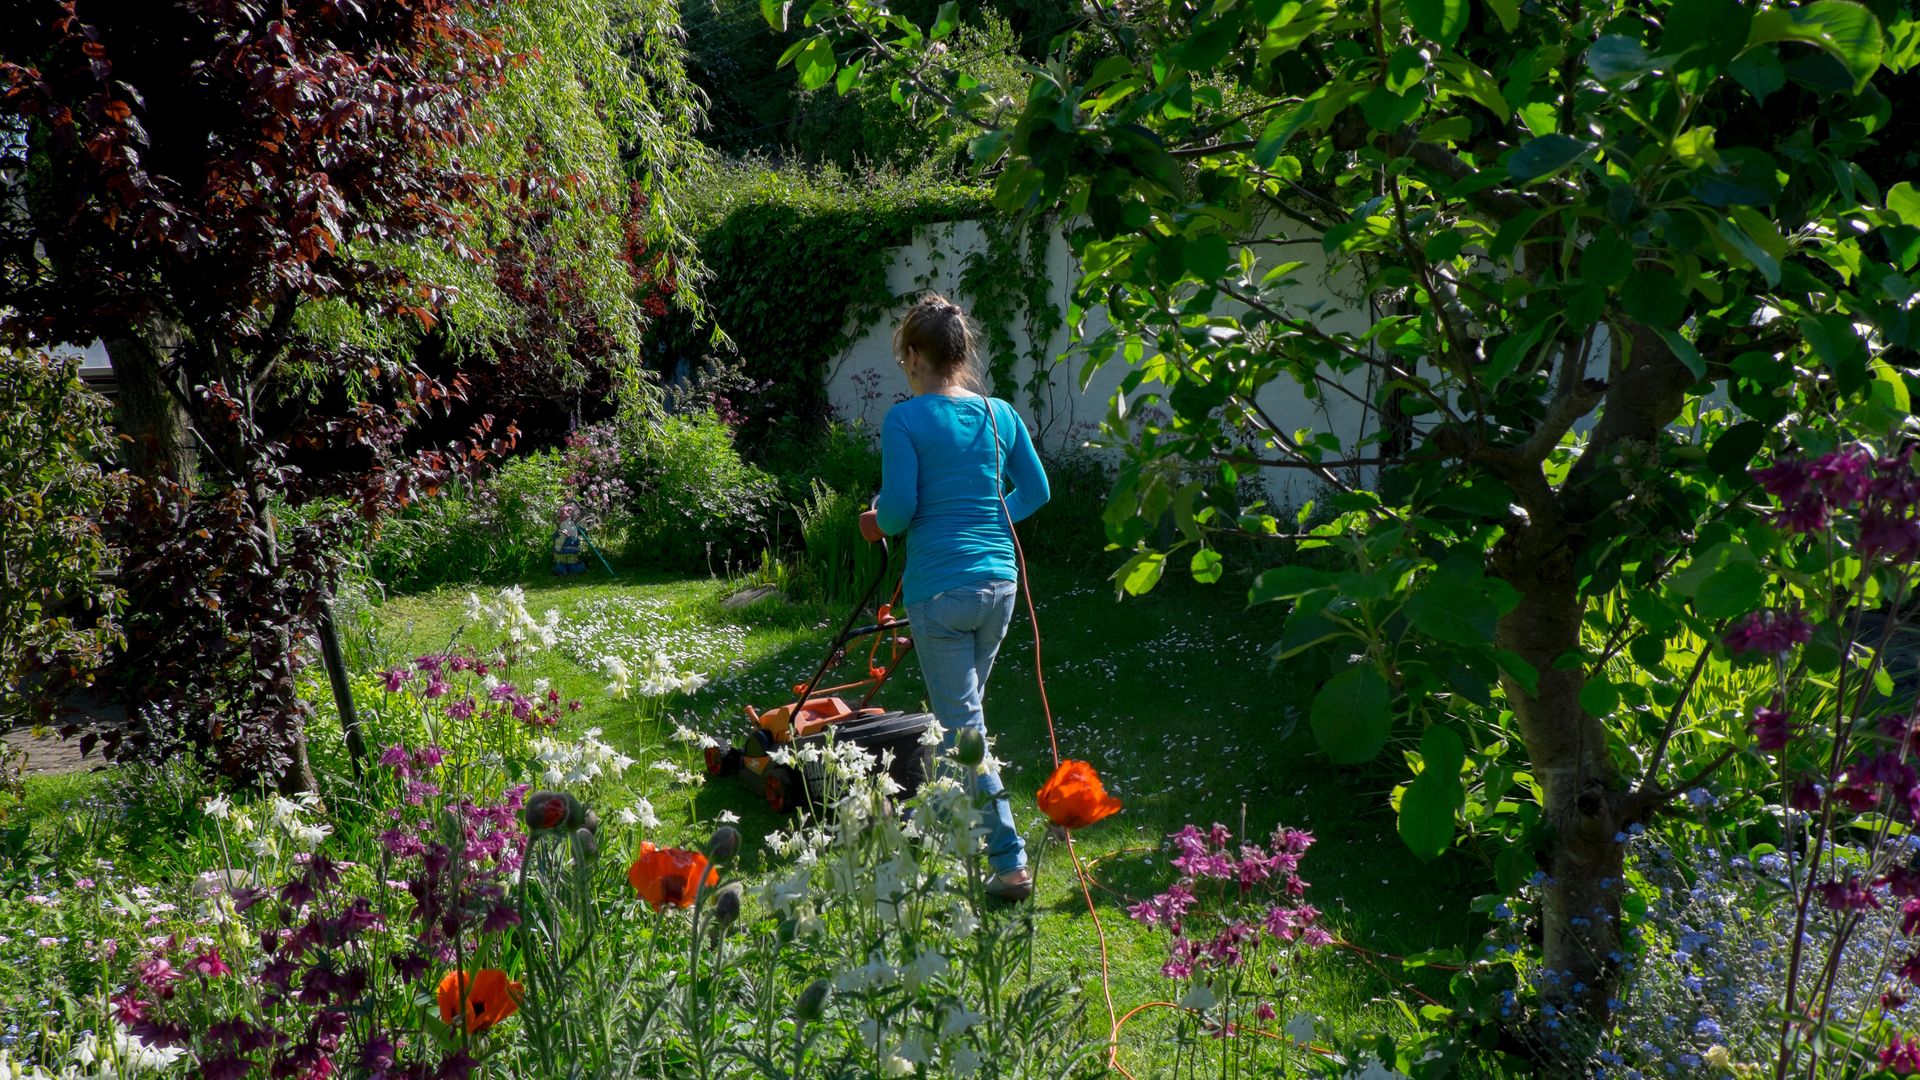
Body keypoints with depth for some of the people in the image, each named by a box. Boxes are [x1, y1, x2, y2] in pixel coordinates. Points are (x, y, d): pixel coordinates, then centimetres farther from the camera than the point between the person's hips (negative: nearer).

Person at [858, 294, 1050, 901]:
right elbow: (1036, 492, 13)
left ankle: (1010, 863, -4)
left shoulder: (906, 420, -9)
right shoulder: (1001, 415, 7)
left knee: (962, 726, 0)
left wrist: (878, 524, 8)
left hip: (940, 589, -6)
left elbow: (899, 507, -14)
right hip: (999, 583, 6)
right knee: (962, 710, 22)